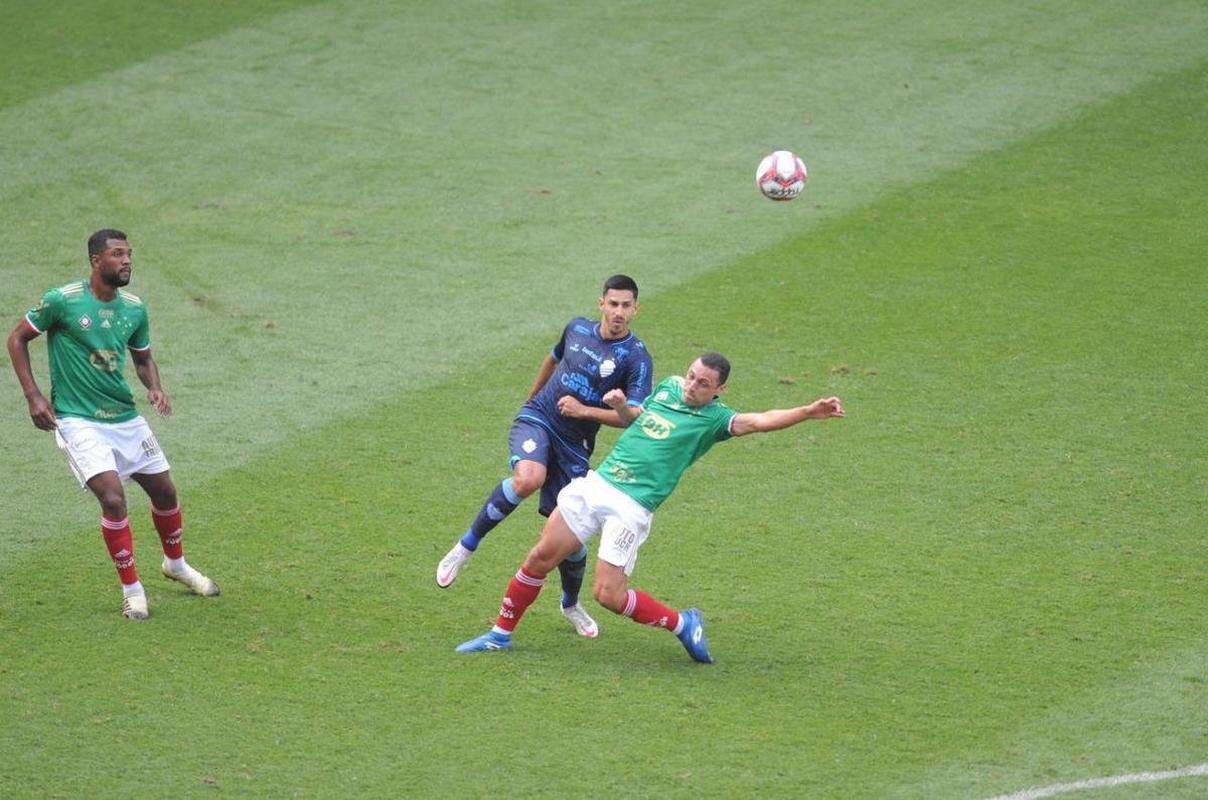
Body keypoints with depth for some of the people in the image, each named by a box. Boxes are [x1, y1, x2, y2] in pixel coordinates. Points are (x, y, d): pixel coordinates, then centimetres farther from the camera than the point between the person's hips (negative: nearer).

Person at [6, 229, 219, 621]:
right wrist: (33, 396, -8)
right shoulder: (62, 301, -13)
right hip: (79, 422, -6)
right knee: (113, 497, -20)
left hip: (126, 418, 6)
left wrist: (155, 388, -3)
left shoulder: (134, 308, 3)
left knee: (165, 492, 13)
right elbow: (17, 338, -2)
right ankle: (132, 589, -4)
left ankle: (176, 564, 42)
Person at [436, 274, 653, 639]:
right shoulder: (577, 328, 3)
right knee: (529, 478, -33)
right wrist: (532, 397, 37)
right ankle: (467, 545, -18)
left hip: (574, 445, -1)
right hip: (536, 418, 1)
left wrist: (584, 410, -26)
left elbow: (633, 417, -17)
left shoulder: (636, 358, -10)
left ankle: (571, 604, 30)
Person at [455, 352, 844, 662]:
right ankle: (501, 634, 19)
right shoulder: (669, 387, 11)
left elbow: (760, 421, -22)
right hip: (596, 484, 6)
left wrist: (809, 412, -36)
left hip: (631, 506, -6)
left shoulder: (714, 418, -7)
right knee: (541, 557, 3)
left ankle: (682, 623, 11)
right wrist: (620, 405, 6)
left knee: (609, 594, -10)